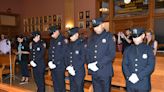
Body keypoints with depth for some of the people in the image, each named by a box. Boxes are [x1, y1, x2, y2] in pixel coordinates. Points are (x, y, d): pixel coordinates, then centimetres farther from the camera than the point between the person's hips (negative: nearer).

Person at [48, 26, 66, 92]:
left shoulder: (63, 40, -9)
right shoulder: (52, 40, 13)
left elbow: (63, 54, -13)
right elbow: (50, 51, 15)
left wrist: (55, 63, -14)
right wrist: (50, 61, 0)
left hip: (60, 66, -6)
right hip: (53, 66, 6)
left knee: (61, 82, 1)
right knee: (55, 82, 13)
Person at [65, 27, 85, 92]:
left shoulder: (82, 44, -9)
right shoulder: (69, 45, 9)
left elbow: (83, 59, -13)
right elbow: (67, 57, 11)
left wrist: (74, 68, -16)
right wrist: (68, 67, -4)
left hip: (79, 72, -6)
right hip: (71, 72, 6)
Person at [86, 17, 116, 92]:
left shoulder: (109, 36, -4)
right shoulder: (92, 38, 11)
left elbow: (112, 54, -12)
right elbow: (88, 52, 12)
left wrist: (98, 64, -17)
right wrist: (89, 63, -6)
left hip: (105, 72, -4)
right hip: (94, 72, 4)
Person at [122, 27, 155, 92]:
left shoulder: (148, 49, 1)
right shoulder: (128, 50, 8)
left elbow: (151, 66, -7)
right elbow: (124, 65, 3)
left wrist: (138, 76, -15)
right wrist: (129, 76, -13)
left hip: (144, 85, -2)